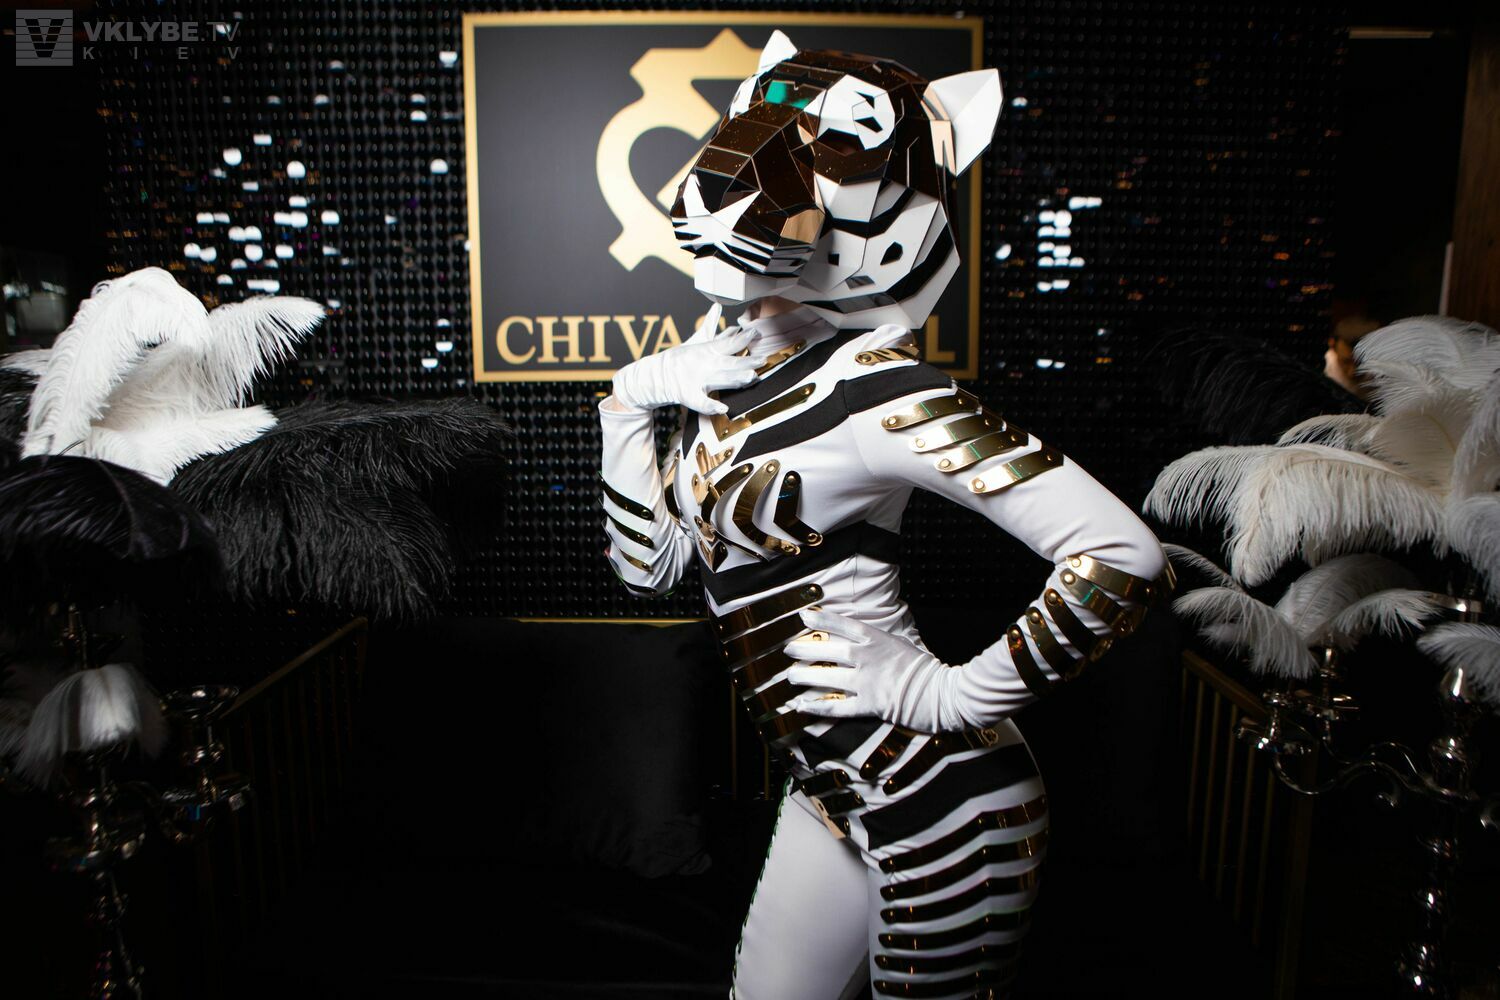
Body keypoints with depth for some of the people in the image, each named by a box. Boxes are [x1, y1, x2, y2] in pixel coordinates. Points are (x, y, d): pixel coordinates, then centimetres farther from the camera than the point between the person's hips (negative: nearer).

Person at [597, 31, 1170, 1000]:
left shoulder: (879, 390, -23)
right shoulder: (727, 360, 2)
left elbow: (1126, 558, -28)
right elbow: (651, 563, 9)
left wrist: (957, 693, -20)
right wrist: (630, 408, -2)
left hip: (944, 807, -8)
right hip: (836, 794, 8)